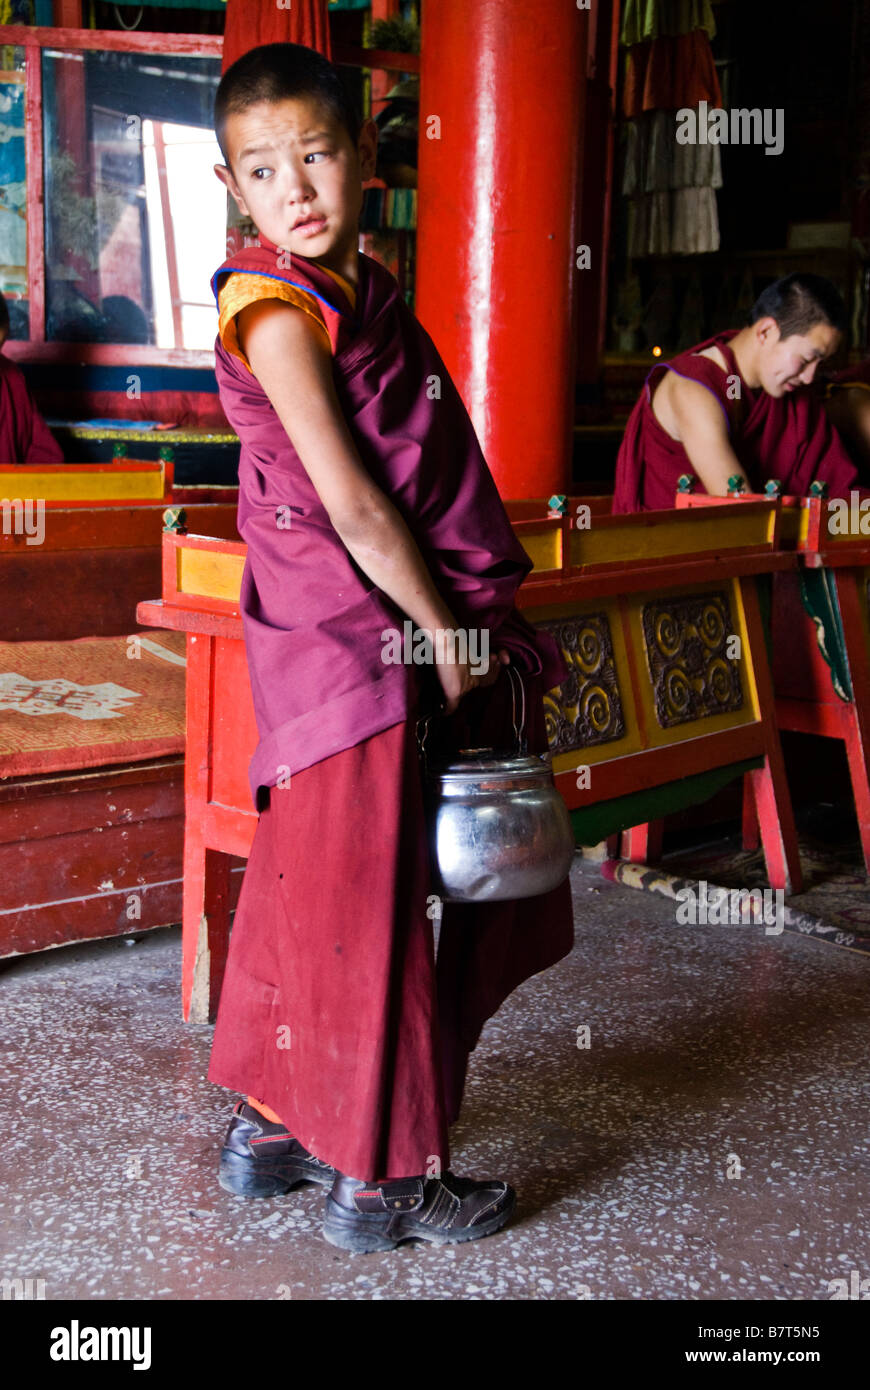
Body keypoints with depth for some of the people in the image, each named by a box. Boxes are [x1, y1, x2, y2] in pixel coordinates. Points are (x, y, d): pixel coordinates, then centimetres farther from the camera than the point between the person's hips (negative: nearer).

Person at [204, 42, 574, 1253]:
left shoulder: (366, 287, 13)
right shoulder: (279, 309, -14)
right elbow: (351, 502, -19)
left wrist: (479, 624, 12)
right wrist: (444, 630, -12)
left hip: (415, 634, 9)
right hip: (353, 647, -9)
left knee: (316, 895, 16)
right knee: (363, 903, 0)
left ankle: (271, 1128, 31)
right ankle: (379, 1184, 15)